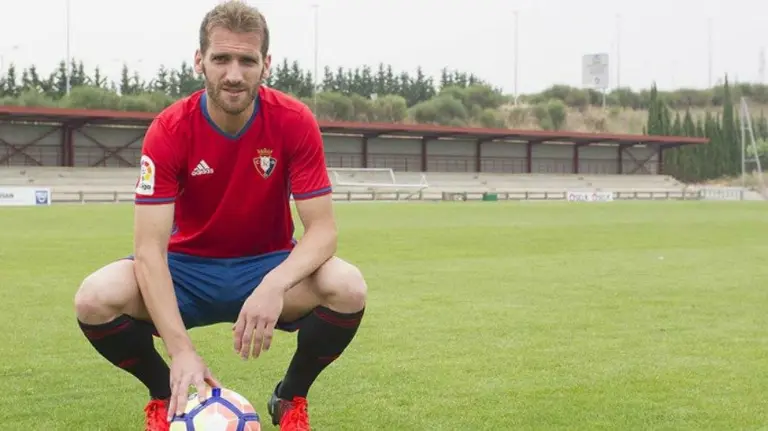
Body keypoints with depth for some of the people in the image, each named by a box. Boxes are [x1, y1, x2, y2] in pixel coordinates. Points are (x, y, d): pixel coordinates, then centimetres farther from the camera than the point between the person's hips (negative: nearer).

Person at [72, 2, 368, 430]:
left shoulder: (295, 122, -16)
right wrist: (182, 349, -38)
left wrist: (275, 285, -41)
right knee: (96, 299, -29)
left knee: (348, 288, -32)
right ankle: (166, 394, 3)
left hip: (269, 265, 0)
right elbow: (151, 249, -24)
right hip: (189, 266, 0)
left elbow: (323, 228, -19)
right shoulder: (169, 131, -19)